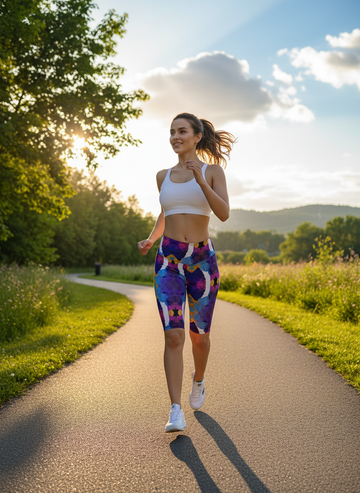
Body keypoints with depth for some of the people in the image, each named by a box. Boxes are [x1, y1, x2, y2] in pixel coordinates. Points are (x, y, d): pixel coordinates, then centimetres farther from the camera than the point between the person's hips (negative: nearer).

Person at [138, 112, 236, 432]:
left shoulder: (212, 170, 0)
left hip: (202, 260, -1)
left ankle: (198, 380, 43)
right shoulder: (163, 176, 11)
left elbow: (224, 214, -14)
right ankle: (176, 412, -12)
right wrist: (150, 240, 7)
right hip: (169, 261, 1)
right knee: (173, 336, -13)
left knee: (199, 335, 11)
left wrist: (200, 180, -26)